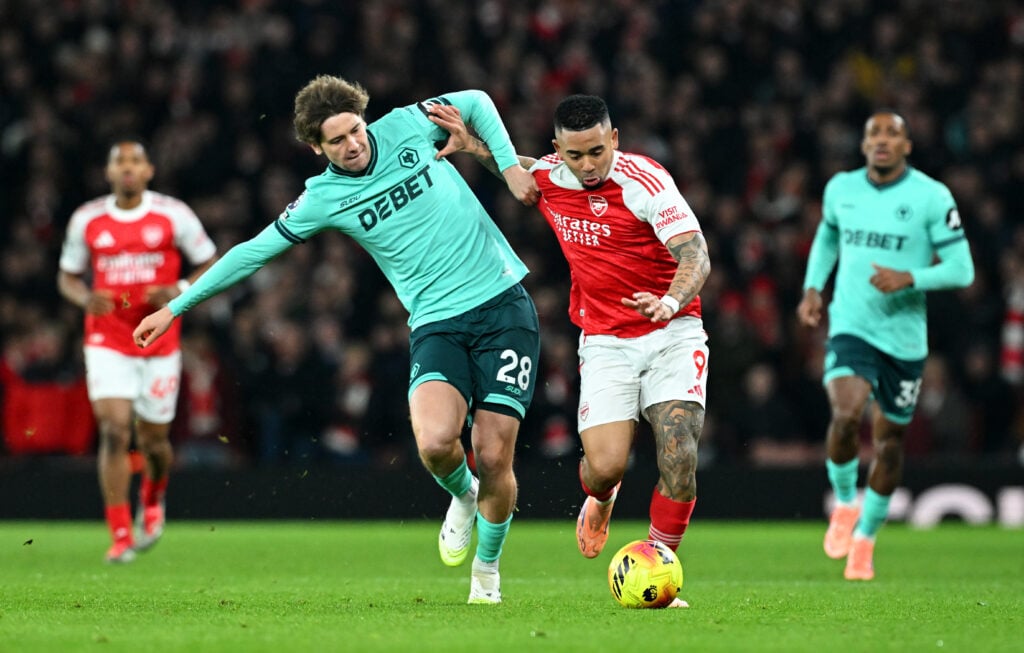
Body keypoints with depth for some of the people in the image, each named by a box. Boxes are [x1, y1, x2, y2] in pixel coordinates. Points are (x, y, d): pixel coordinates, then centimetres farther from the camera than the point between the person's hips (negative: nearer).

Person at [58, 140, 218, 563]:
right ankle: (121, 536, -10)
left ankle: (153, 498, 42)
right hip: (107, 342, 0)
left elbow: (211, 265, 5)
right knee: (114, 430, -15)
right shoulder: (87, 220, 2)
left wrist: (179, 292, -14)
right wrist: (85, 298, -9)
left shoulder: (173, 215, -3)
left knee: (153, 439, 7)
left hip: (159, 342, 0)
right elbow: (68, 276, 13)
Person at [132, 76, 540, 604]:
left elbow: (476, 102, 17)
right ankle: (462, 497, 11)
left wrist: (509, 166, 3)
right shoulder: (323, 199, -2)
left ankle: (487, 571, 20)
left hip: (504, 305, 0)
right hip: (437, 322, 0)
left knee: (493, 455, -8)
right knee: (435, 441, -27)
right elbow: (255, 251, 7)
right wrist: (175, 307, 10)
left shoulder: (406, 128, 0)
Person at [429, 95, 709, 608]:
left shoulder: (644, 181, -16)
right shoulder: (548, 178, -1)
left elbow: (696, 257, -22)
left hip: (672, 333, -3)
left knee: (678, 450, -20)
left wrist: (671, 301, -40)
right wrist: (473, 145, 12)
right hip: (605, 343, 3)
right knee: (605, 466, -12)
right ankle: (599, 501, 27)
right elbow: (517, 169, 27)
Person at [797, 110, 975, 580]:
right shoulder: (840, 189, 4)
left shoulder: (932, 197, -7)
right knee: (846, 416, -25)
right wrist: (813, 287, 13)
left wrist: (909, 279, -22)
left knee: (889, 439, 8)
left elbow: (961, 270, -7)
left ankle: (865, 537, 29)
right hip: (850, 330, 0)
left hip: (905, 337, 0)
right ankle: (845, 502, 4)